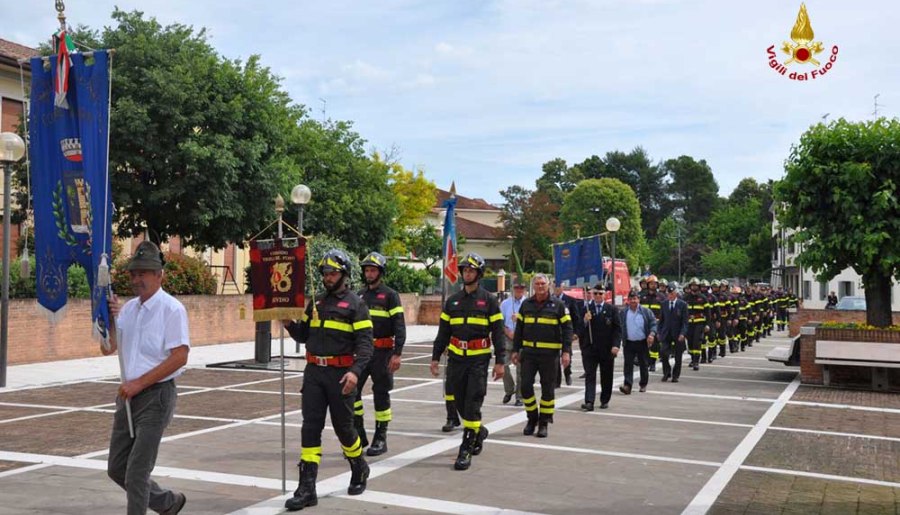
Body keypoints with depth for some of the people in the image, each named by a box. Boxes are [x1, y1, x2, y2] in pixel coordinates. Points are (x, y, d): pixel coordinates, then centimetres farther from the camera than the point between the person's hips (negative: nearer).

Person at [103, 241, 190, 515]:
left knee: (136, 472, -6)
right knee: (116, 468, 14)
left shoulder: (171, 309, -12)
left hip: (156, 396, -8)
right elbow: (108, 348, 15)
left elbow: (180, 357, -17)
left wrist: (139, 383, -17)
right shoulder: (128, 308, 10)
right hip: (129, 396, 8)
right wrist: (110, 318, -2)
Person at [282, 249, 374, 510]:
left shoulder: (355, 304, -4)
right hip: (314, 371, 4)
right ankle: (307, 488, 1)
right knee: (310, 428, -1)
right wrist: (289, 324, -4)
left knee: (343, 426, 8)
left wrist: (356, 371, -25)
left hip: (340, 373, -4)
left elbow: (365, 343, -11)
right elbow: (303, 335, 17)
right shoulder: (316, 301, 13)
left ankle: (359, 469, 35)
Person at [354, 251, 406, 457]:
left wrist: (397, 354, -18)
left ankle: (381, 439, 11)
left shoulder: (390, 295, -4)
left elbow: (399, 326, -10)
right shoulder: (360, 295, 13)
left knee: (381, 394, 1)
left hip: (382, 352, -5)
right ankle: (358, 434, 12)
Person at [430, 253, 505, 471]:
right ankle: (479, 431, 35)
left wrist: (499, 361, -7)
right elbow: (443, 331, 13)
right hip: (456, 358, 4)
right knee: (460, 402, 9)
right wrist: (435, 357, 8)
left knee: (472, 404, -8)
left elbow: (498, 332, -2)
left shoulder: (488, 300, 0)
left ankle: (465, 451, -4)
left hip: (479, 359, -4)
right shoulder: (452, 301, 10)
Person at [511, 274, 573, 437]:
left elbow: (567, 329, -3)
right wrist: (516, 350, 9)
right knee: (525, 386, 0)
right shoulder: (526, 304, 9)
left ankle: (544, 422, 15)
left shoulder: (558, 305, -1)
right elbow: (519, 328, 14)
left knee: (547, 388, 4)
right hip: (528, 352, 3)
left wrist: (566, 351, -12)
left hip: (549, 354, -3)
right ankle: (532, 418, 18)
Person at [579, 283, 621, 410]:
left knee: (606, 377, 10)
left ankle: (605, 400, 24)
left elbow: (618, 328, 0)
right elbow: (580, 329, 1)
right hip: (589, 348, -1)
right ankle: (589, 402, -12)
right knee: (590, 376, -6)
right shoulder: (585, 308, 3)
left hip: (607, 349, 1)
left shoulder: (611, 309, 3)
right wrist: (585, 321, -19)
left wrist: (616, 345, -10)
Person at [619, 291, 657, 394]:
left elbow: (653, 324, -2)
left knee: (644, 365, 10)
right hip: (629, 343, 0)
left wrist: (652, 334, -19)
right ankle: (627, 385, -11)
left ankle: (643, 384, 26)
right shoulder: (623, 313, 3)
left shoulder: (646, 312, 0)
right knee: (628, 365, -7)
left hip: (643, 343, 0)